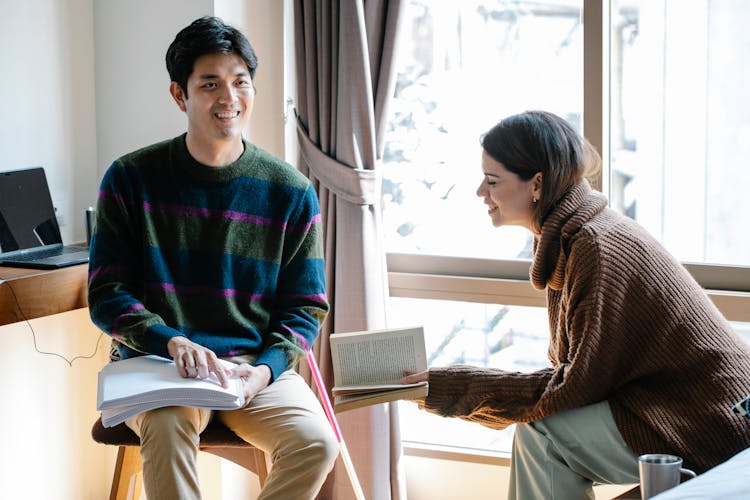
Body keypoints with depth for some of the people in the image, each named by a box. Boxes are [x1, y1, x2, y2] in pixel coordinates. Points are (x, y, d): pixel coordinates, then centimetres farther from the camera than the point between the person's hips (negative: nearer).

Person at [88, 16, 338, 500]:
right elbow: (107, 294, -2)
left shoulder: (292, 193, 4)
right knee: (167, 429, -35)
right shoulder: (131, 179, 1)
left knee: (316, 443, -26)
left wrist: (266, 368, -15)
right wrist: (174, 342, -21)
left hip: (259, 366, 2)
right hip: (158, 363, -2)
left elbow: (304, 308, 6)